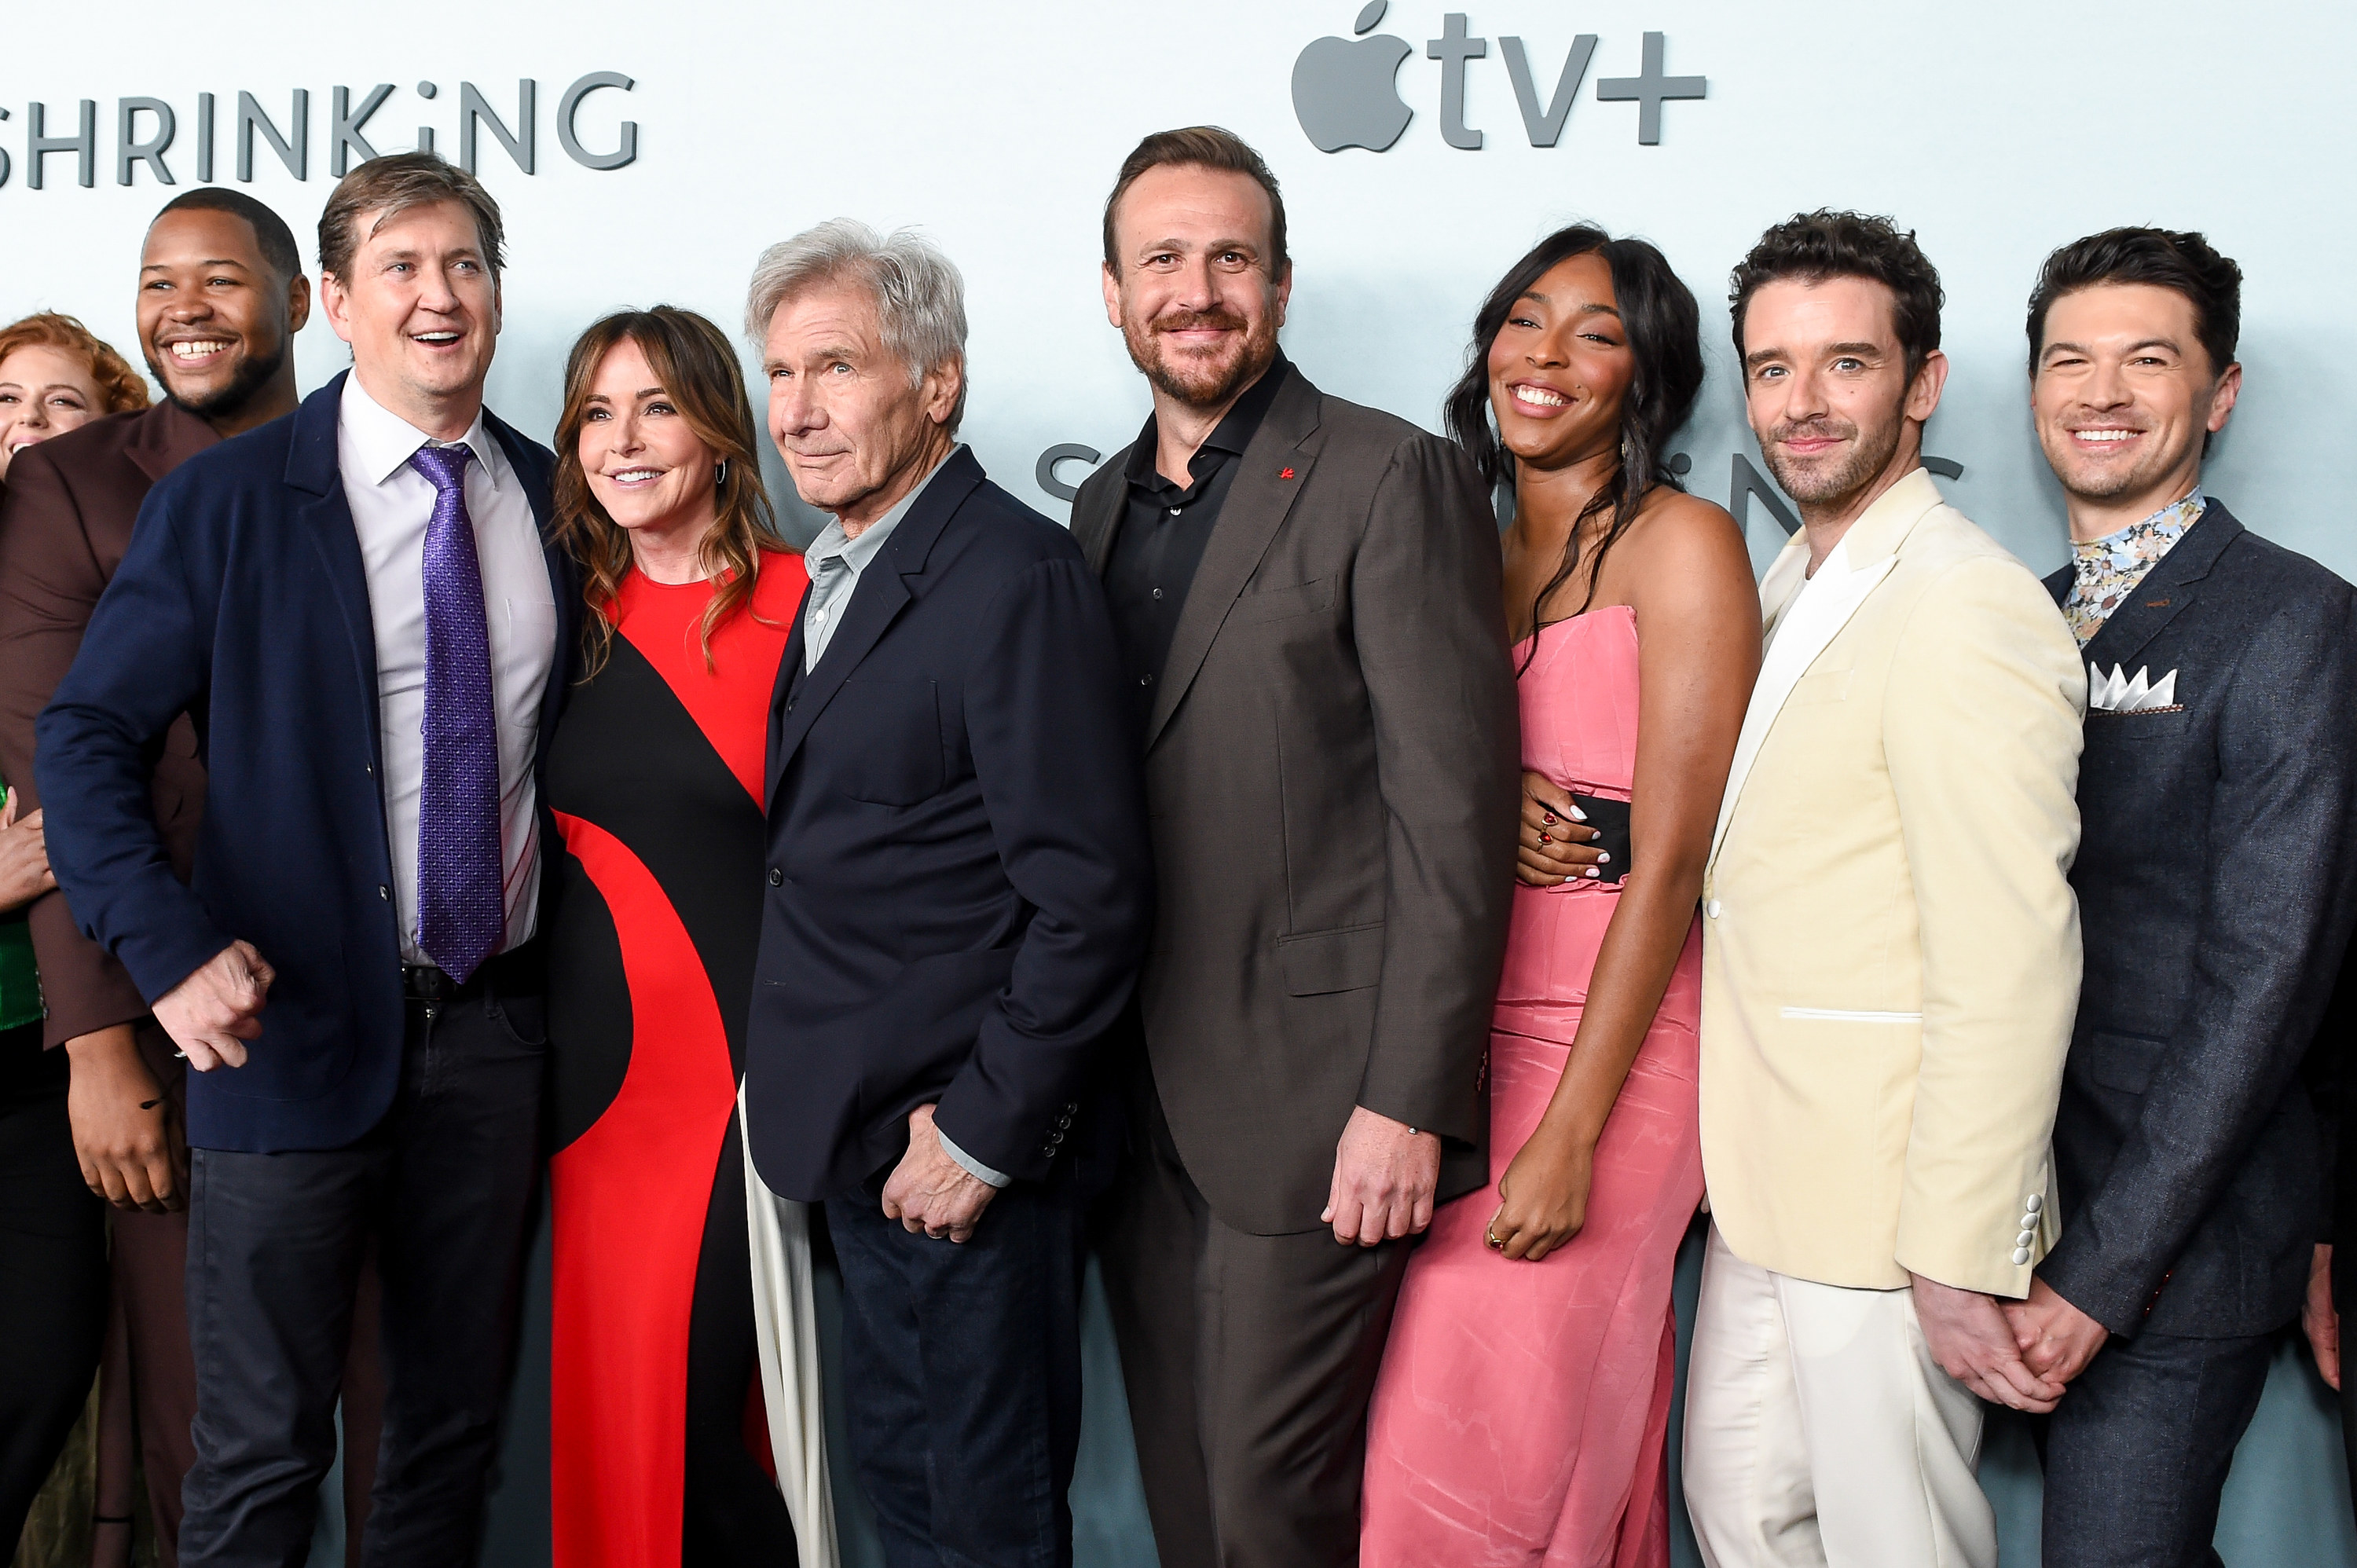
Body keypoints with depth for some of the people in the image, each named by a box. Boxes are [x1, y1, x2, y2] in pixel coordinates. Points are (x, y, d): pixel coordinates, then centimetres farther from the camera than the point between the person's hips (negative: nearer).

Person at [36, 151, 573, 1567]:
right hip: (299, 1024, -3)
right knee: (264, 1446, 3)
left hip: (494, 1029, 4)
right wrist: (170, 950, -18)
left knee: (460, 1419, 15)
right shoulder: (228, 502, -5)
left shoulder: (555, 499, 5)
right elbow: (87, 737, -5)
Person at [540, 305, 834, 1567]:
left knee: (704, 1405, -2)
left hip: (741, 1057, -5)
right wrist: (544, 1039, 9)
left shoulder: (796, 608, -6)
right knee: (605, 1398, 10)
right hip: (593, 1064, 5)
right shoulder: (583, 620, 10)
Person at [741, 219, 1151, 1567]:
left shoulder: (1016, 578, -17)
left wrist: (985, 1133, -18)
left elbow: (1093, 897, -21)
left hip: (968, 1152, -9)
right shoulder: (842, 577, 13)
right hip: (866, 1148, 9)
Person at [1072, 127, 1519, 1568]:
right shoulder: (1104, 505, 14)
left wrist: (1409, 1104, -17)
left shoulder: (1392, 479, -8)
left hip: (1311, 1103, -6)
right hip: (1140, 1103, 7)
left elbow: (1454, 815, -13)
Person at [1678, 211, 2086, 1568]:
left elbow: (2011, 968, -22)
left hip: (1892, 1207, -9)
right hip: (1773, 1185, 9)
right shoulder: (1796, 584, 12)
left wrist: (1963, 1261, -21)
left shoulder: (1965, 608, -19)